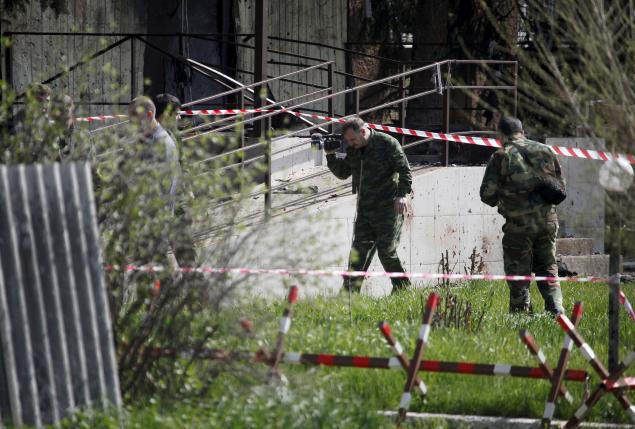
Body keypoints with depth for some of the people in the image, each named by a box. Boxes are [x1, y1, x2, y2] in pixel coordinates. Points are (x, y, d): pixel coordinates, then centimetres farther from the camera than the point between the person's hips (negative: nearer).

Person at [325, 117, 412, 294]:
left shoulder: (387, 143, -9)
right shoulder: (353, 150, 10)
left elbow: (405, 170, -11)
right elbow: (342, 173, 17)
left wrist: (402, 194, -22)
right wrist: (331, 156, 2)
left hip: (388, 208, -6)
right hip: (365, 209, 6)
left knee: (386, 251, -8)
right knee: (358, 251, 0)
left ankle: (403, 289, 6)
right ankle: (350, 291, -3)